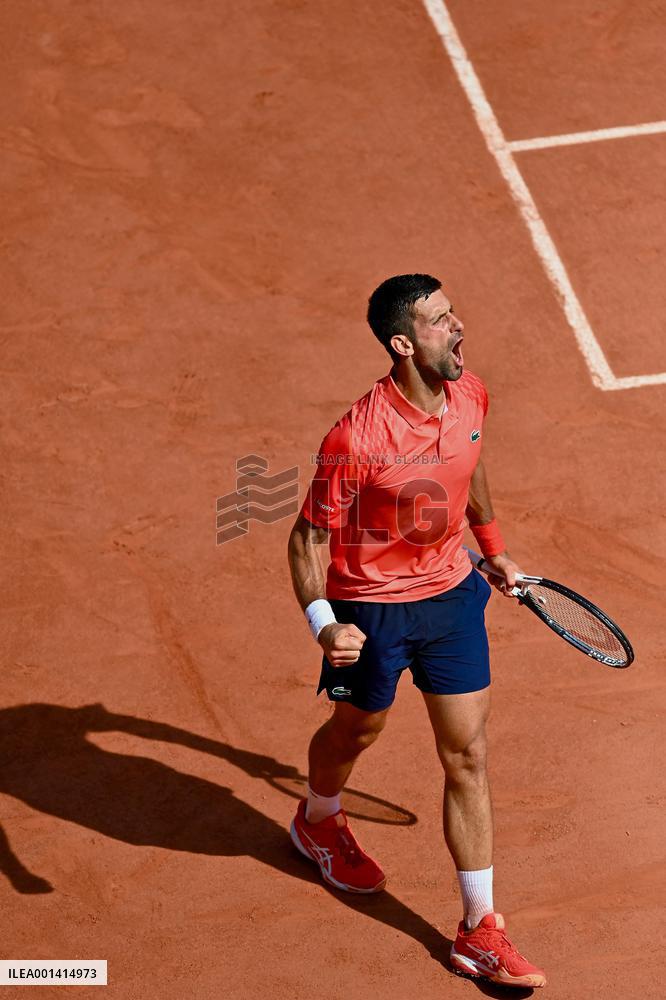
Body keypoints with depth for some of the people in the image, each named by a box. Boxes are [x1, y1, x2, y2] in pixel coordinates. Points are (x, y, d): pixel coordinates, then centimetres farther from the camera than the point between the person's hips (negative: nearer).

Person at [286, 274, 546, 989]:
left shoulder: (470, 396, -8)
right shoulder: (355, 438, -28)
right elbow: (308, 536, -19)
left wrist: (493, 548, 25)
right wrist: (322, 623, -34)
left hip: (452, 595, 5)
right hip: (373, 610, -5)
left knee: (468, 758, 6)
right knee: (356, 732, 21)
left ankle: (479, 932, 16)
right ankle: (318, 821, 57)